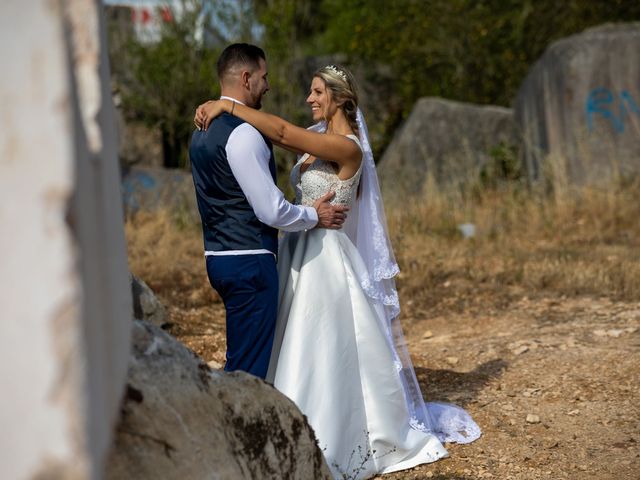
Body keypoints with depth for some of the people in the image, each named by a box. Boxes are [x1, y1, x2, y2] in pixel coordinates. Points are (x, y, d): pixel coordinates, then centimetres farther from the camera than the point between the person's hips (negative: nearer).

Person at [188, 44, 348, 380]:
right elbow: (271, 211, -18)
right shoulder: (243, 135, -17)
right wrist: (315, 216, -1)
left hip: (219, 255, 10)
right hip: (249, 262, -10)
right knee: (250, 368, -4)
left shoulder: (203, 131, 14)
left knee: (240, 361, 17)